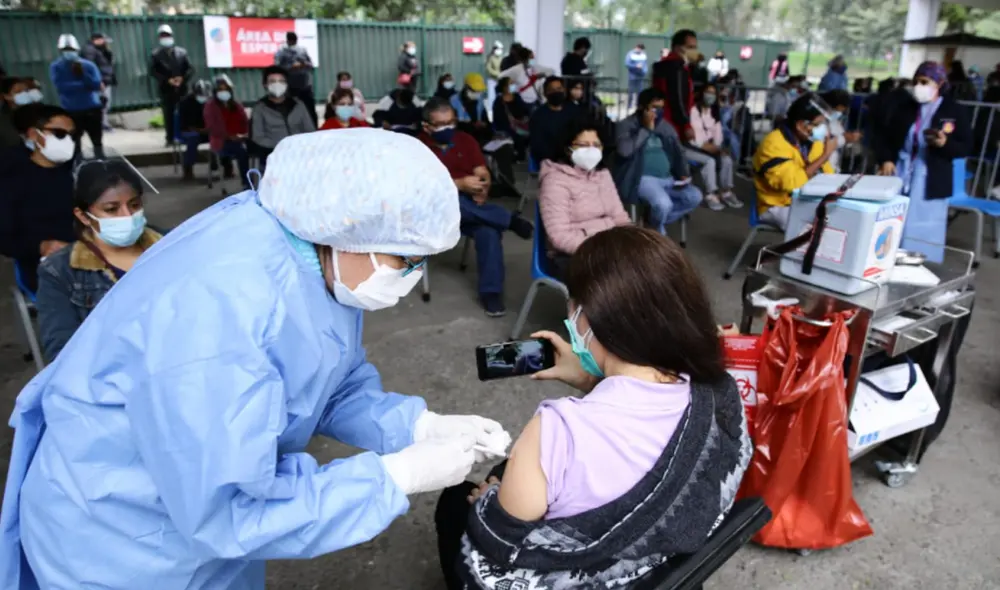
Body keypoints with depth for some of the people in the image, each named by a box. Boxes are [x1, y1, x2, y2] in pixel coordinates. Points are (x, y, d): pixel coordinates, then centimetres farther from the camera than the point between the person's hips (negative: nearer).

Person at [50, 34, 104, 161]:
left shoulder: (88, 65, 1)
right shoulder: (56, 67, 0)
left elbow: (97, 85, -10)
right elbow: (61, 87, -16)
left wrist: (83, 74, -22)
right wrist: (85, 84, -14)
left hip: (92, 108, 1)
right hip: (71, 111, 0)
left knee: (98, 142, 8)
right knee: (74, 144, 4)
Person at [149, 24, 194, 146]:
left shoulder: (181, 52, 10)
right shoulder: (156, 54, 6)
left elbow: (190, 69, 5)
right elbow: (153, 71, -3)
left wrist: (182, 78, -13)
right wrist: (167, 80, -15)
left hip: (181, 88, 1)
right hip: (166, 88, -1)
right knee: (168, 114, -2)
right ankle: (170, 138, 2)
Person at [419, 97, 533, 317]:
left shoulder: (466, 140, 11)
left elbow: (483, 173, 6)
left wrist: (481, 189, -18)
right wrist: (460, 184, -24)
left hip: (471, 208, 3)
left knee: (488, 231, -31)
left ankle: (491, 292, -21)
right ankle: (510, 220, -27)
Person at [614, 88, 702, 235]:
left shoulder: (666, 127, 14)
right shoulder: (626, 126, -5)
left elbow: (678, 152, 21)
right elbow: (624, 150, -23)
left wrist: (684, 174, 3)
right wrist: (646, 129, -15)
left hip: (668, 179, 7)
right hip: (643, 178, -7)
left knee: (695, 196, -10)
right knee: (663, 203, -32)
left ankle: (658, 220, 3)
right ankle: (658, 233, 1)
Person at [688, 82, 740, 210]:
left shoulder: (714, 113, 17)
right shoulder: (693, 110, -8)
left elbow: (718, 133, 10)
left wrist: (718, 146, -9)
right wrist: (706, 145, -19)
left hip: (709, 147, 7)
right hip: (691, 148, -7)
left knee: (727, 159, -19)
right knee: (710, 161, -32)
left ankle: (727, 192, -15)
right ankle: (711, 195, -27)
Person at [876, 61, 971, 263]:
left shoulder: (956, 112, 1)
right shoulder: (904, 108, 8)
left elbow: (967, 148, 0)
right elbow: (887, 138, 11)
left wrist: (945, 143, -20)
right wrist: (886, 159, -7)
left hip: (930, 182, -2)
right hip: (899, 174, 3)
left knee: (923, 233, 1)